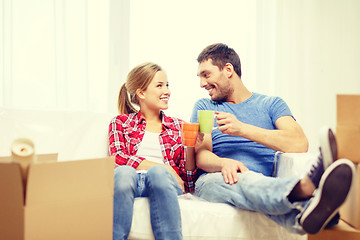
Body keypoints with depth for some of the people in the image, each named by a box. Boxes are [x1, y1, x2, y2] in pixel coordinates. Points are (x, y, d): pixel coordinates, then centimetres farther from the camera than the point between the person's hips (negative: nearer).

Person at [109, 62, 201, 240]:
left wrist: (190, 148, 1)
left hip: (164, 181, 1)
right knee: (123, 173, -36)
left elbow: (189, 180, 19)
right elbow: (118, 159, 2)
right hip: (132, 179, 0)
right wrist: (164, 167, -7)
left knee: (157, 173, -35)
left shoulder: (178, 126, 24)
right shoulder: (120, 123, 22)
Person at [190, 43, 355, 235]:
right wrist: (224, 163, -22)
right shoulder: (204, 107, 20)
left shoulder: (271, 104, 16)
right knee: (240, 178, -38)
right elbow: (201, 155, 3)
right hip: (213, 182, 0)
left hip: (260, 183, 0)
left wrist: (242, 129, -10)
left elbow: (299, 145, -5)